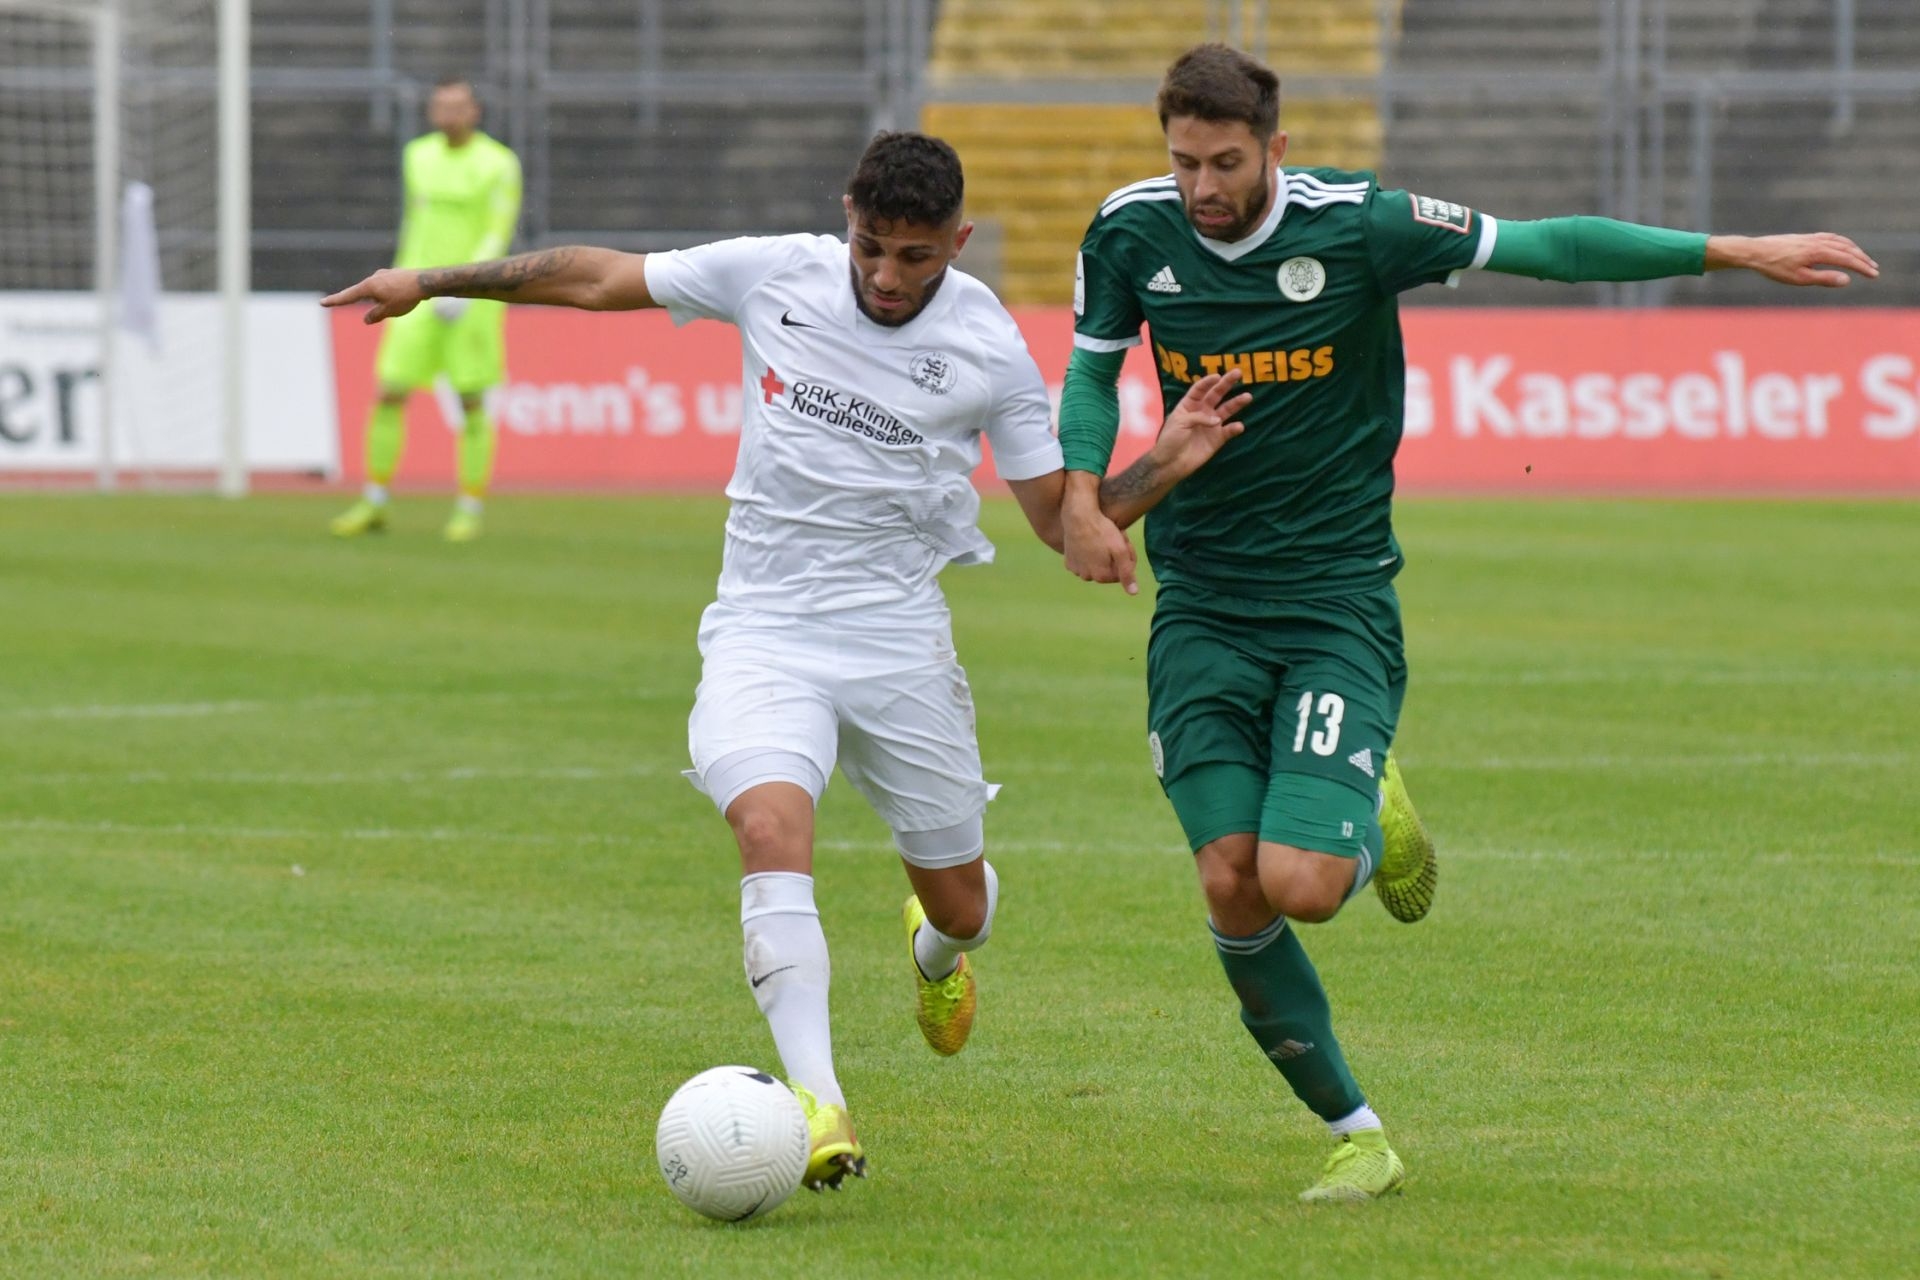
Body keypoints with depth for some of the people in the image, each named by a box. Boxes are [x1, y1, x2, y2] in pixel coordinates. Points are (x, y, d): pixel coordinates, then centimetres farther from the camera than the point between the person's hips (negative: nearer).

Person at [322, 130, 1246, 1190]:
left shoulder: (988, 349, -6)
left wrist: (1164, 467, -16)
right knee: (771, 827, -28)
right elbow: (599, 280, 6)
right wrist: (432, 282, 7)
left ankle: (936, 951, 50)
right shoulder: (773, 276, -5)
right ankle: (817, 1102, -32)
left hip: (899, 638, 1)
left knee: (956, 900, 9)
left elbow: (1059, 518, 2)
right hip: (762, 631, 0)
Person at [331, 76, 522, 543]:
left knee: (472, 403, -2)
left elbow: (499, 236, -13)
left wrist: (465, 289, -25)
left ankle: (469, 510, 8)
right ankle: (374, 504, 9)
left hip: (473, 300, -4)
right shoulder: (419, 155, 9)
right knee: (389, 395, -2)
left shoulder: (500, 164, -7)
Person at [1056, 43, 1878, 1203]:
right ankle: (1356, 1135, 9)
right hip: (1200, 607, 3)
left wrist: (1741, 252, -9)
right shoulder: (1132, 234, -3)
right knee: (1232, 888, -9)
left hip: (1336, 601, -3)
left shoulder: (1355, 227, -13)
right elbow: (1092, 369, 15)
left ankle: (1375, 826, 19)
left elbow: (1549, 246, -7)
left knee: (1299, 882, -19)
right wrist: (1084, 499, -3)